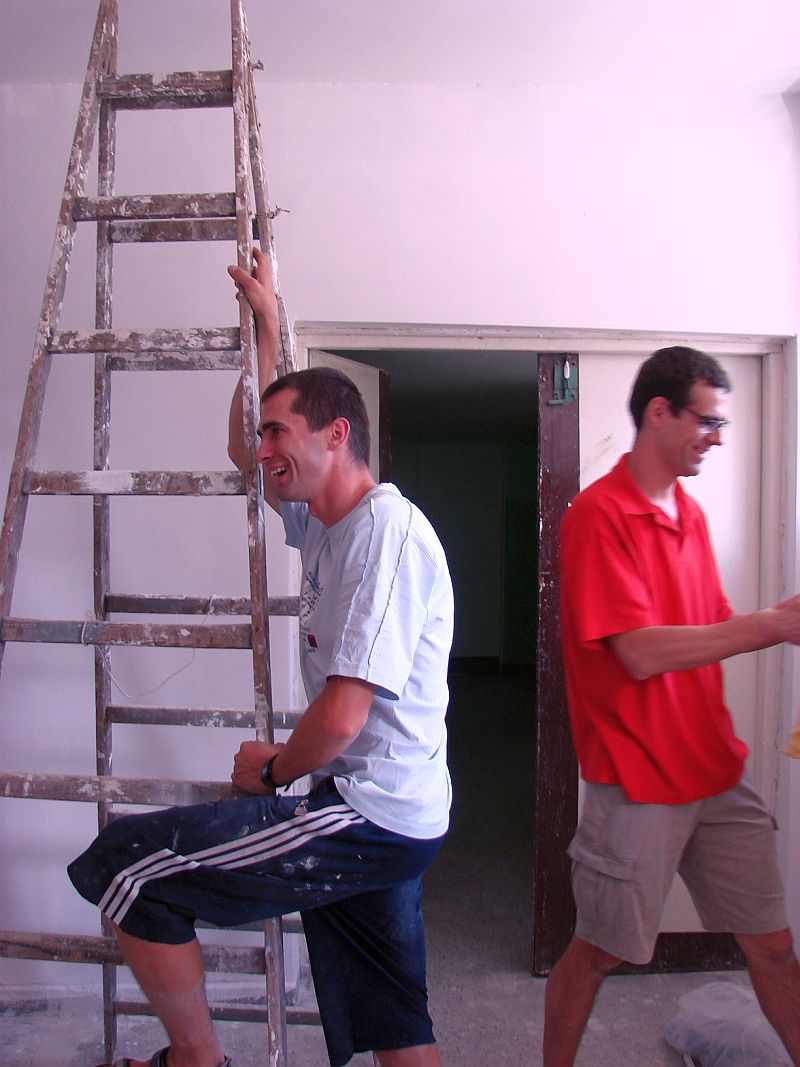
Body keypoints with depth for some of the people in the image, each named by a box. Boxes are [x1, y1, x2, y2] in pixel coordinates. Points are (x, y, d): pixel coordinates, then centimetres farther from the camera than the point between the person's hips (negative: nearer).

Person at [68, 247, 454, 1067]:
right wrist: (265, 326, 26)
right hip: (386, 820, 9)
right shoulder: (326, 521, 12)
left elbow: (340, 718, -24)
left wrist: (269, 770, -4)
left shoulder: (386, 531, -18)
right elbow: (246, 455, 27)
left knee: (125, 865, -5)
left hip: (369, 816, -9)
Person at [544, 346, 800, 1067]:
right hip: (640, 782, -6)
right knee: (598, 951, 12)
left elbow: (711, 630, 14)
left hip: (718, 771, 7)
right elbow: (643, 654, -22)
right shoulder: (598, 514, -15)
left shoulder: (690, 512, 9)